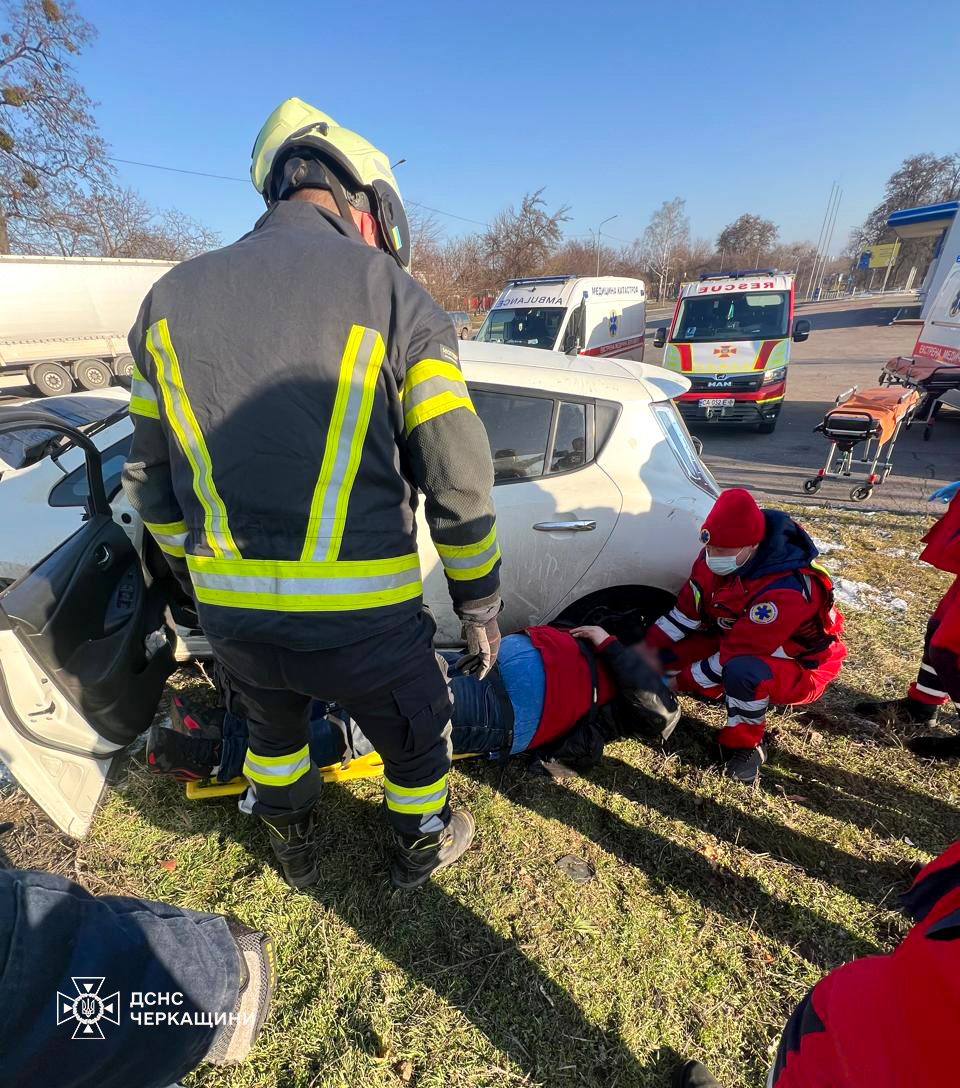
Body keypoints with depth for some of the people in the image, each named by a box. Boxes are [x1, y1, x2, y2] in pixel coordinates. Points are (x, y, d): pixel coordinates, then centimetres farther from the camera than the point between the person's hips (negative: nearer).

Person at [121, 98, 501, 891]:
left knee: (273, 730, 35)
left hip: (233, 618, 5)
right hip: (362, 621, -4)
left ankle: (295, 851, 60)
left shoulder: (170, 299, 8)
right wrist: (480, 607, 2)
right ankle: (424, 847, 54)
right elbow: (458, 483, -11)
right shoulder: (396, 298, -7)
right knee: (416, 740, 26)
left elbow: (151, 481, 11)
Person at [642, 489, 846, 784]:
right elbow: (686, 610, -7)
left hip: (801, 668, -6)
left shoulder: (785, 591, -37)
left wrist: (679, 682, -22)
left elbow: (735, 653, -32)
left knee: (741, 671, -40)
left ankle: (745, 746, -12)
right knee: (667, 650, -12)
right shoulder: (716, 557, -16)